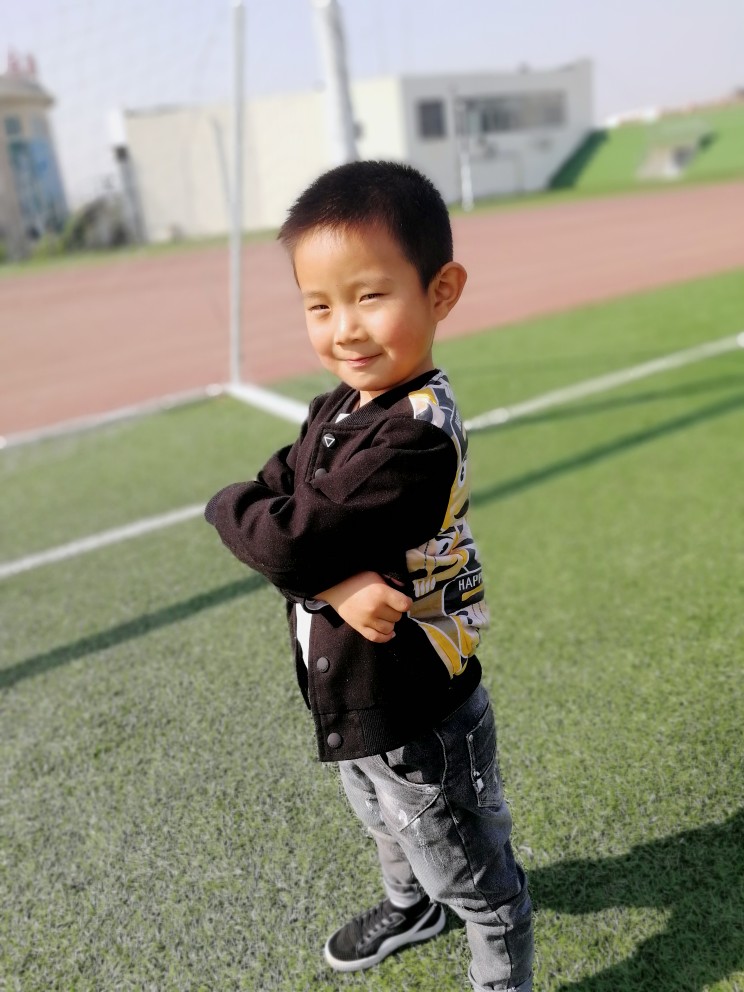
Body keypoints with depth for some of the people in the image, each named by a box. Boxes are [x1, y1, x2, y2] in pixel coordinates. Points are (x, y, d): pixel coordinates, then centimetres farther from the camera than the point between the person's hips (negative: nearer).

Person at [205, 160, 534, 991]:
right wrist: (332, 580, -26)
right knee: (387, 829, 36)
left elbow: (287, 541, -34)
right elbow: (270, 501, -10)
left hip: (416, 723, -9)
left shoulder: (417, 437, -32)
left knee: (474, 881, 17)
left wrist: (226, 507, -14)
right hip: (351, 706, 9)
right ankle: (410, 907, 65)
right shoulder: (336, 409, -2)